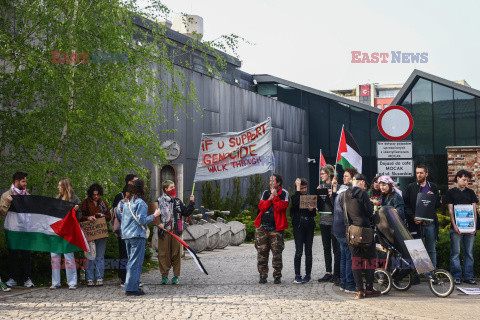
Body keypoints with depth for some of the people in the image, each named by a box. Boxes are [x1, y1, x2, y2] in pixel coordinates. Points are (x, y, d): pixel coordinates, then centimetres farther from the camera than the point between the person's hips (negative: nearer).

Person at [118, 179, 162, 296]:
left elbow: (119, 215, 15)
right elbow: (142, 220, -16)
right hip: (137, 235, -8)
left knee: (131, 261, 16)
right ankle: (132, 288, -6)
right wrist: (154, 215, -7)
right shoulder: (140, 203, -12)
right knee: (136, 262, -5)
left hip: (126, 234, 8)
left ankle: (132, 286, 19)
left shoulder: (124, 202, 10)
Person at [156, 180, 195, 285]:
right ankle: (164, 276, 8)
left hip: (176, 232, 2)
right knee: (163, 254, -2)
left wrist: (191, 203, 4)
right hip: (163, 232, -2)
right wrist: (158, 223, -11)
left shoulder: (177, 202, 13)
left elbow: (186, 213, 13)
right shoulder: (159, 201, 4)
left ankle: (176, 276, 9)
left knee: (176, 254, 1)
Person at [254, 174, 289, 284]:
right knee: (261, 251, 3)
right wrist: (270, 199, -9)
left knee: (277, 252, -4)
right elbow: (261, 207, 3)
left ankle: (277, 276, 5)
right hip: (262, 226, 4)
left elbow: (280, 207, -11)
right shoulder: (266, 193, 15)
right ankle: (263, 276, 10)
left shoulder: (284, 193, 1)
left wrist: (275, 196, -10)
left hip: (276, 228, -4)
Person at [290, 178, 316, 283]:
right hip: (298, 226, -3)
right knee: (299, 251, -8)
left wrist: (311, 210, -11)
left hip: (309, 227, 3)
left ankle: (308, 274, 14)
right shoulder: (294, 197, 4)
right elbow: (296, 203, -21)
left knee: (308, 251, 5)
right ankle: (297, 275, -4)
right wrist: (298, 187, -14)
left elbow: (314, 214, 13)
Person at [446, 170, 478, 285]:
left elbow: (474, 210, 11)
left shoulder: (470, 192, 15)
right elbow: (450, 210, 1)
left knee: (469, 253, 4)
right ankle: (456, 277, 3)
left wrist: (474, 225, -1)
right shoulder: (451, 192, 7)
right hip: (456, 228, -3)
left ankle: (468, 277, 9)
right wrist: (454, 225, -11)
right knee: (455, 253, -3)